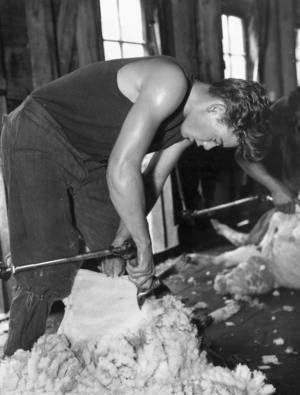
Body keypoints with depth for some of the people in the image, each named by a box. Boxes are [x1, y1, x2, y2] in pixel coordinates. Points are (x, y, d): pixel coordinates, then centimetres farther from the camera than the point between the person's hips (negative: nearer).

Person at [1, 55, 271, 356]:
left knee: (125, 268, 6)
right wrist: (143, 246, -24)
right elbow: (122, 171, -33)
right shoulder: (170, 83, -28)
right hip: (37, 138, -8)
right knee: (51, 274, -14)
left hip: (86, 158, 9)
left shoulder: (188, 118, 1)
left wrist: (121, 241, -7)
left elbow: (153, 179, 3)